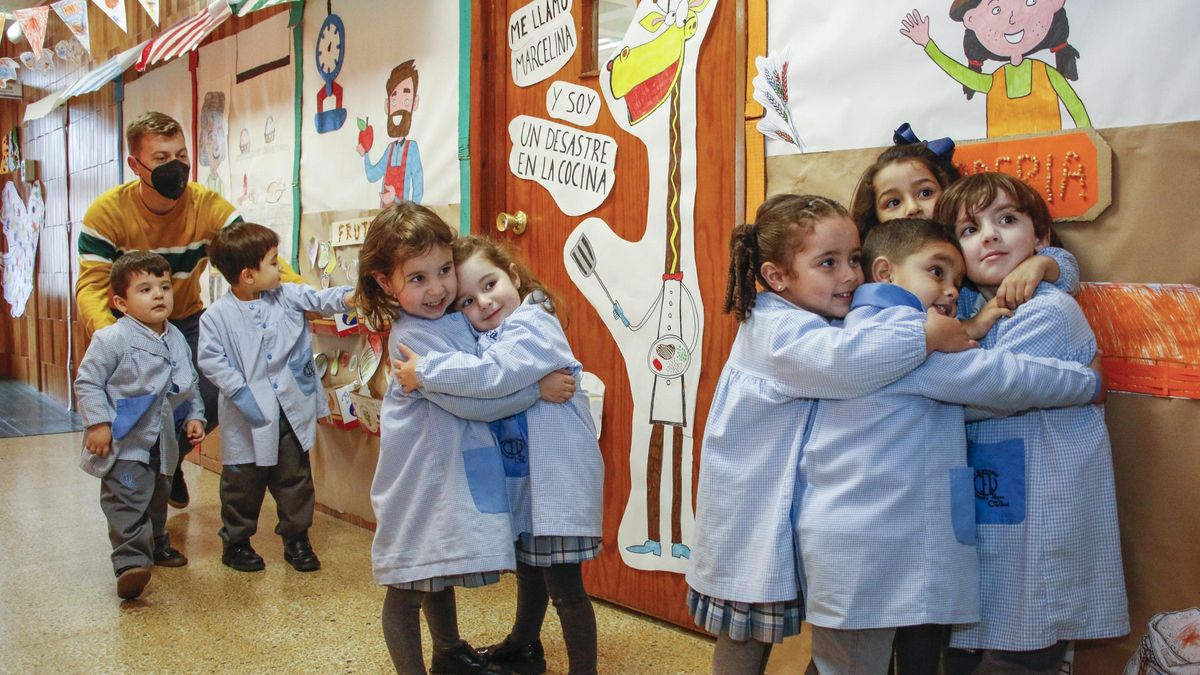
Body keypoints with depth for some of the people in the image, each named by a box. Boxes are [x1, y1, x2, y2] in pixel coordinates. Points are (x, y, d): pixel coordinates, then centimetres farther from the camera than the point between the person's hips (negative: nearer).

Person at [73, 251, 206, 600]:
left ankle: (157, 544, 40)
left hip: (162, 439, 7)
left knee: (158, 496, 21)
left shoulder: (177, 340, 6)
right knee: (127, 497, -14)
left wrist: (195, 415, 7)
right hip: (124, 440, -7)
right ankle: (130, 562, -13)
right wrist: (98, 423, -17)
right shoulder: (112, 339, -15)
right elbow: (87, 381, -12)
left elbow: (190, 384, 16)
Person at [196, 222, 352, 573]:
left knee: (295, 478, 12)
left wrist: (351, 294, -18)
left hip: (292, 408, 4)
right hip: (249, 415, -3)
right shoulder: (217, 316, -11)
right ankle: (236, 542, 29)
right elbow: (210, 360, -11)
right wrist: (241, 392, -17)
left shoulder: (287, 296, 0)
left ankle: (296, 539, 26)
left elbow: (321, 300, -1)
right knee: (243, 481, 11)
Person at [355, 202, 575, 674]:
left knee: (441, 571, 26)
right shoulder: (412, 337, -21)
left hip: (456, 474, 9)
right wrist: (539, 389, -19)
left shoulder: (457, 317, 3)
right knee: (409, 587, 6)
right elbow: (469, 401, -25)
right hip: (421, 480, -9)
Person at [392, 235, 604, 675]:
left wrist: (424, 372, -25)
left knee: (564, 585, -4)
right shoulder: (488, 337, 8)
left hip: (556, 478, -10)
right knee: (527, 567, 27)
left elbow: (492, 373, -32)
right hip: (519, 475, 10)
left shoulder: (532, 325, -19)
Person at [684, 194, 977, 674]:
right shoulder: (777, 329, -23)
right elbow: (841, 361, -40)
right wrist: (926, 335, -31)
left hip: (788, 514, 9)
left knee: (756, 635, 18)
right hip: (753, 521, -9)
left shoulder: (814, 319, 10)